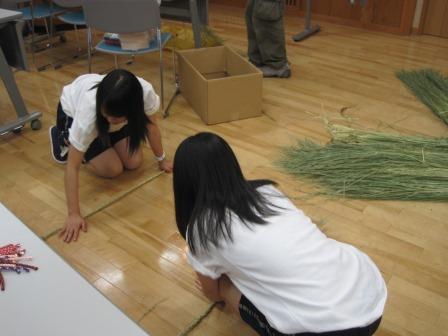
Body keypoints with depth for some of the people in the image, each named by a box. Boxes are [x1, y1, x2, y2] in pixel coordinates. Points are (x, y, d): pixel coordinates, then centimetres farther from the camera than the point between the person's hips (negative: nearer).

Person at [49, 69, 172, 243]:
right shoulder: (89, 112, -45)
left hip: (112, 109, 4)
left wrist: (162, 159, -5)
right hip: (72, 111, -3)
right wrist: (74, 214, -38)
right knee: (113, 169, -9)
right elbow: (72, 167, -37)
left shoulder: (145, 92, -39)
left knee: (134, 162, -5)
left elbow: (150, 124, -16)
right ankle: (64, 137, 11)